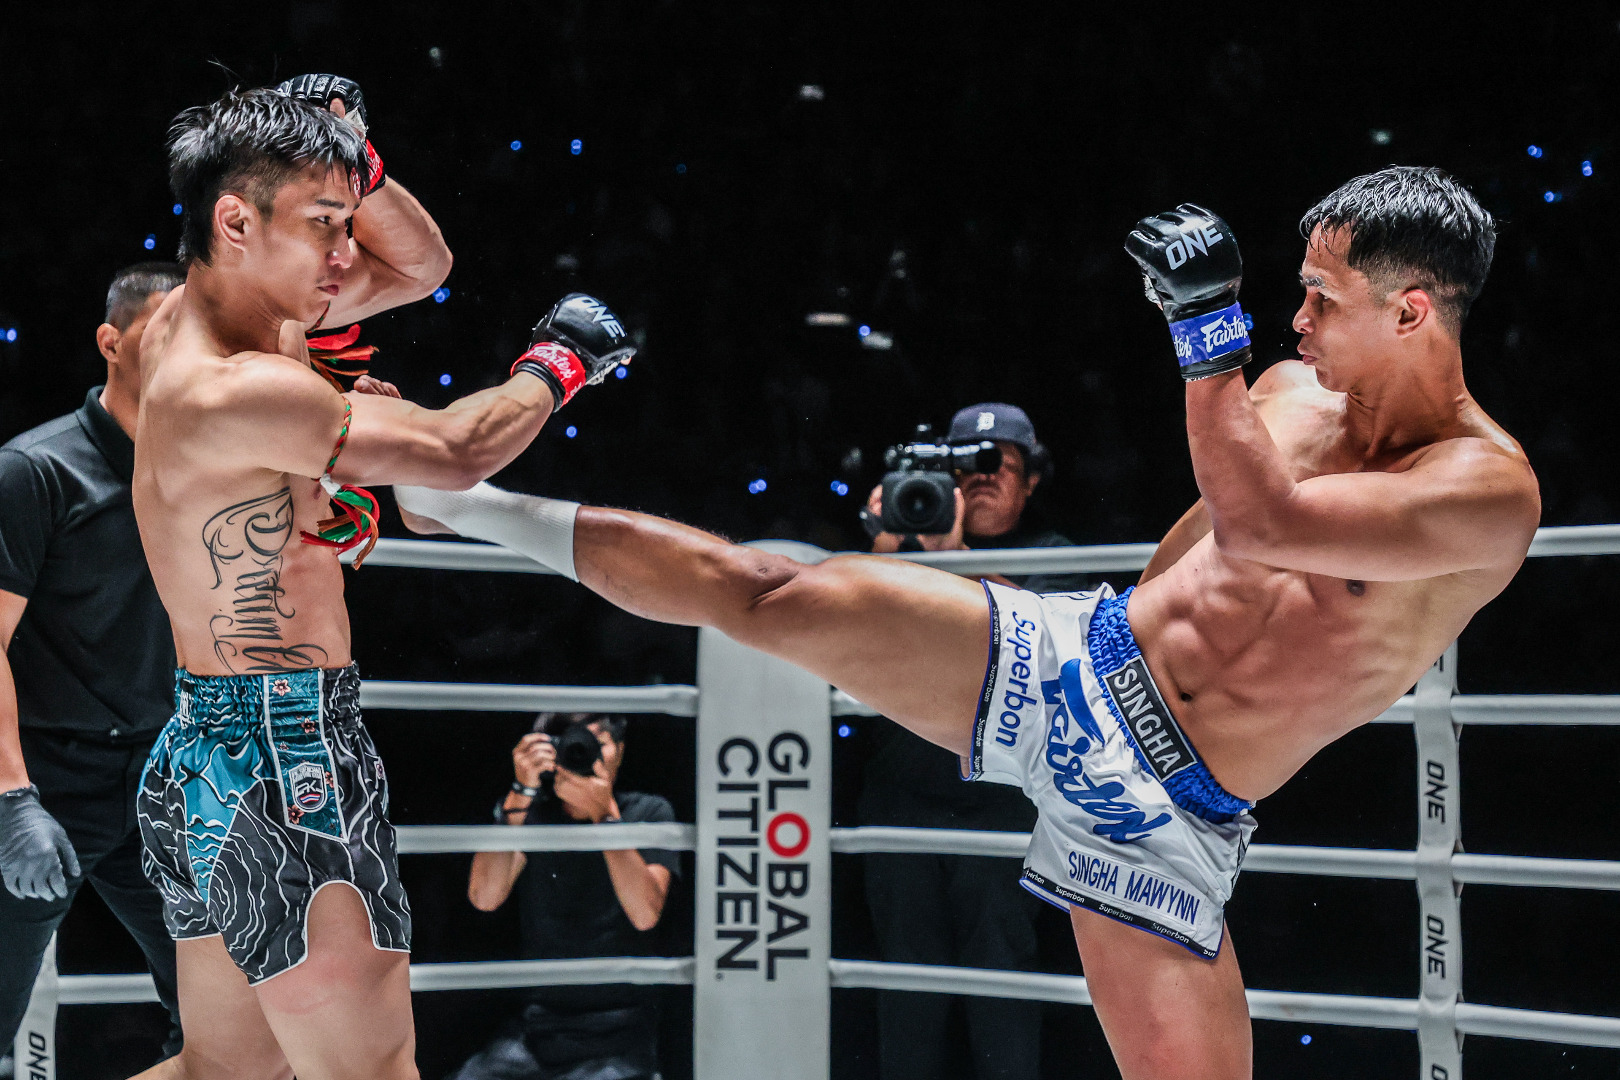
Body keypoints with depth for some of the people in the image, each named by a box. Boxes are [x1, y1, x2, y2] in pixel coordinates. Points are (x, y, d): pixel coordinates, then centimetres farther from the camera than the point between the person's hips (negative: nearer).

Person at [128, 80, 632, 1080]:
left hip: (202, 754, 10)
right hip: (285, 771, -10)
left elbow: (422, 264, 17)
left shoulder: (189, 322, 8)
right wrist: (556, 365, 0)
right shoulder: (242, 389, -23)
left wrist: (346, 155, -1)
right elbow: (458, 451, -18)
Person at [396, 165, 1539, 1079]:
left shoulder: (1491, 492, -16)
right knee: (766, 596, -9)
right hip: (1069, 666, 4)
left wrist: (1209, 325, -32)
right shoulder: (1293, 392, 5)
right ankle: (467, 505, 6)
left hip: (1168, 815, -4)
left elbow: (1259, 527, -31)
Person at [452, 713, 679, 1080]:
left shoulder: (648, 812, 2)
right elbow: (484, 897, -11)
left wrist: (605, 814, -22)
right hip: (539, 1025, 3)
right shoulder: (535, 814, 7)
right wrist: (521, 794, -17)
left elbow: (645, 914, -14)